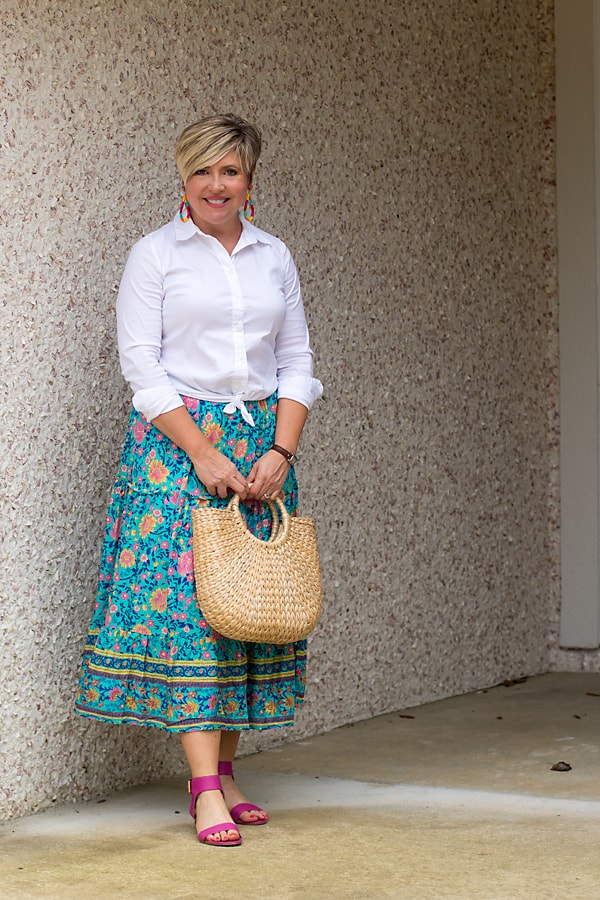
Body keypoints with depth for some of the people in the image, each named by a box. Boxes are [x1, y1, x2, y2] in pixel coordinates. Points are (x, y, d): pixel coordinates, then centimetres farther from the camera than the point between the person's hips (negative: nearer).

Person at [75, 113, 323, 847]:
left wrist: (280, 451, -3)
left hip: (261, 443, 4)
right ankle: (205, 788, -13)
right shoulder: (155, 255, 1)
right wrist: (202, 452, -14)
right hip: (175, 441, -4)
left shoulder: (274, 257, 12)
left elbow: (297, 363, 12)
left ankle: (223, 767, 11)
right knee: (185, 598, -11)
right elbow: (141, 365, -6)